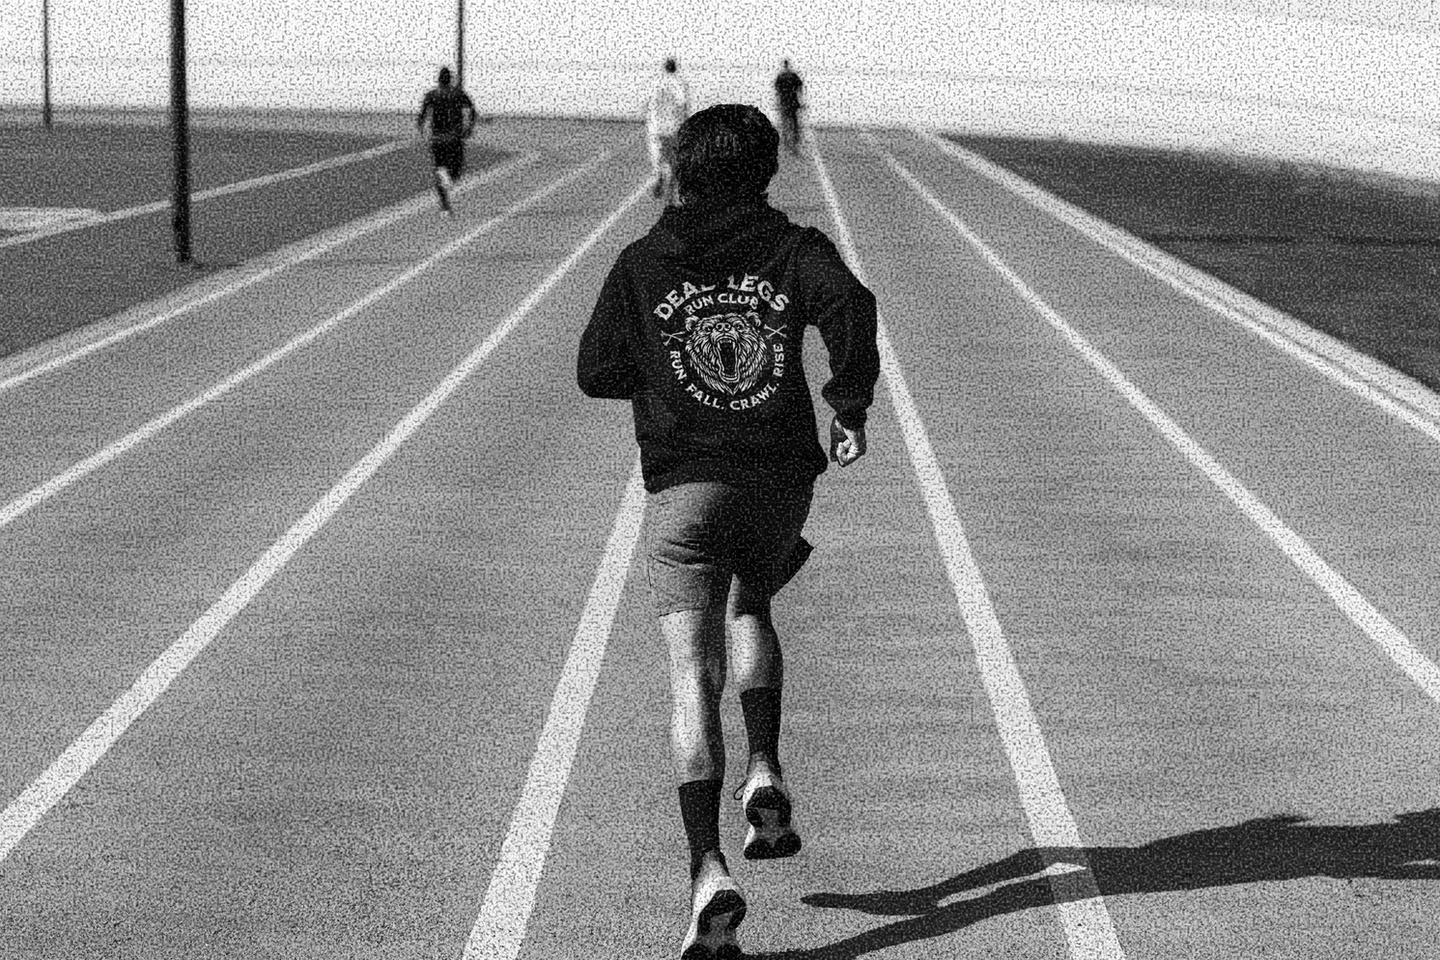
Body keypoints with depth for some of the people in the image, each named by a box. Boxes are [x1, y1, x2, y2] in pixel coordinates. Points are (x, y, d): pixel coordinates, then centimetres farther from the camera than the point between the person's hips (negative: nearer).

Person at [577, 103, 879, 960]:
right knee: (751, 607, 32)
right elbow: (850, 306, -16)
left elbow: (596, 371, 6)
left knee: (694, 681, -5)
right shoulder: (793, 248, 4)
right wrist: (851, 406, -6)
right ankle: (766, 771, 13)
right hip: (780, 480, 1)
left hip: (682, 488, -1)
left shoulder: (644, 262, 7)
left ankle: (709, 873, -19)